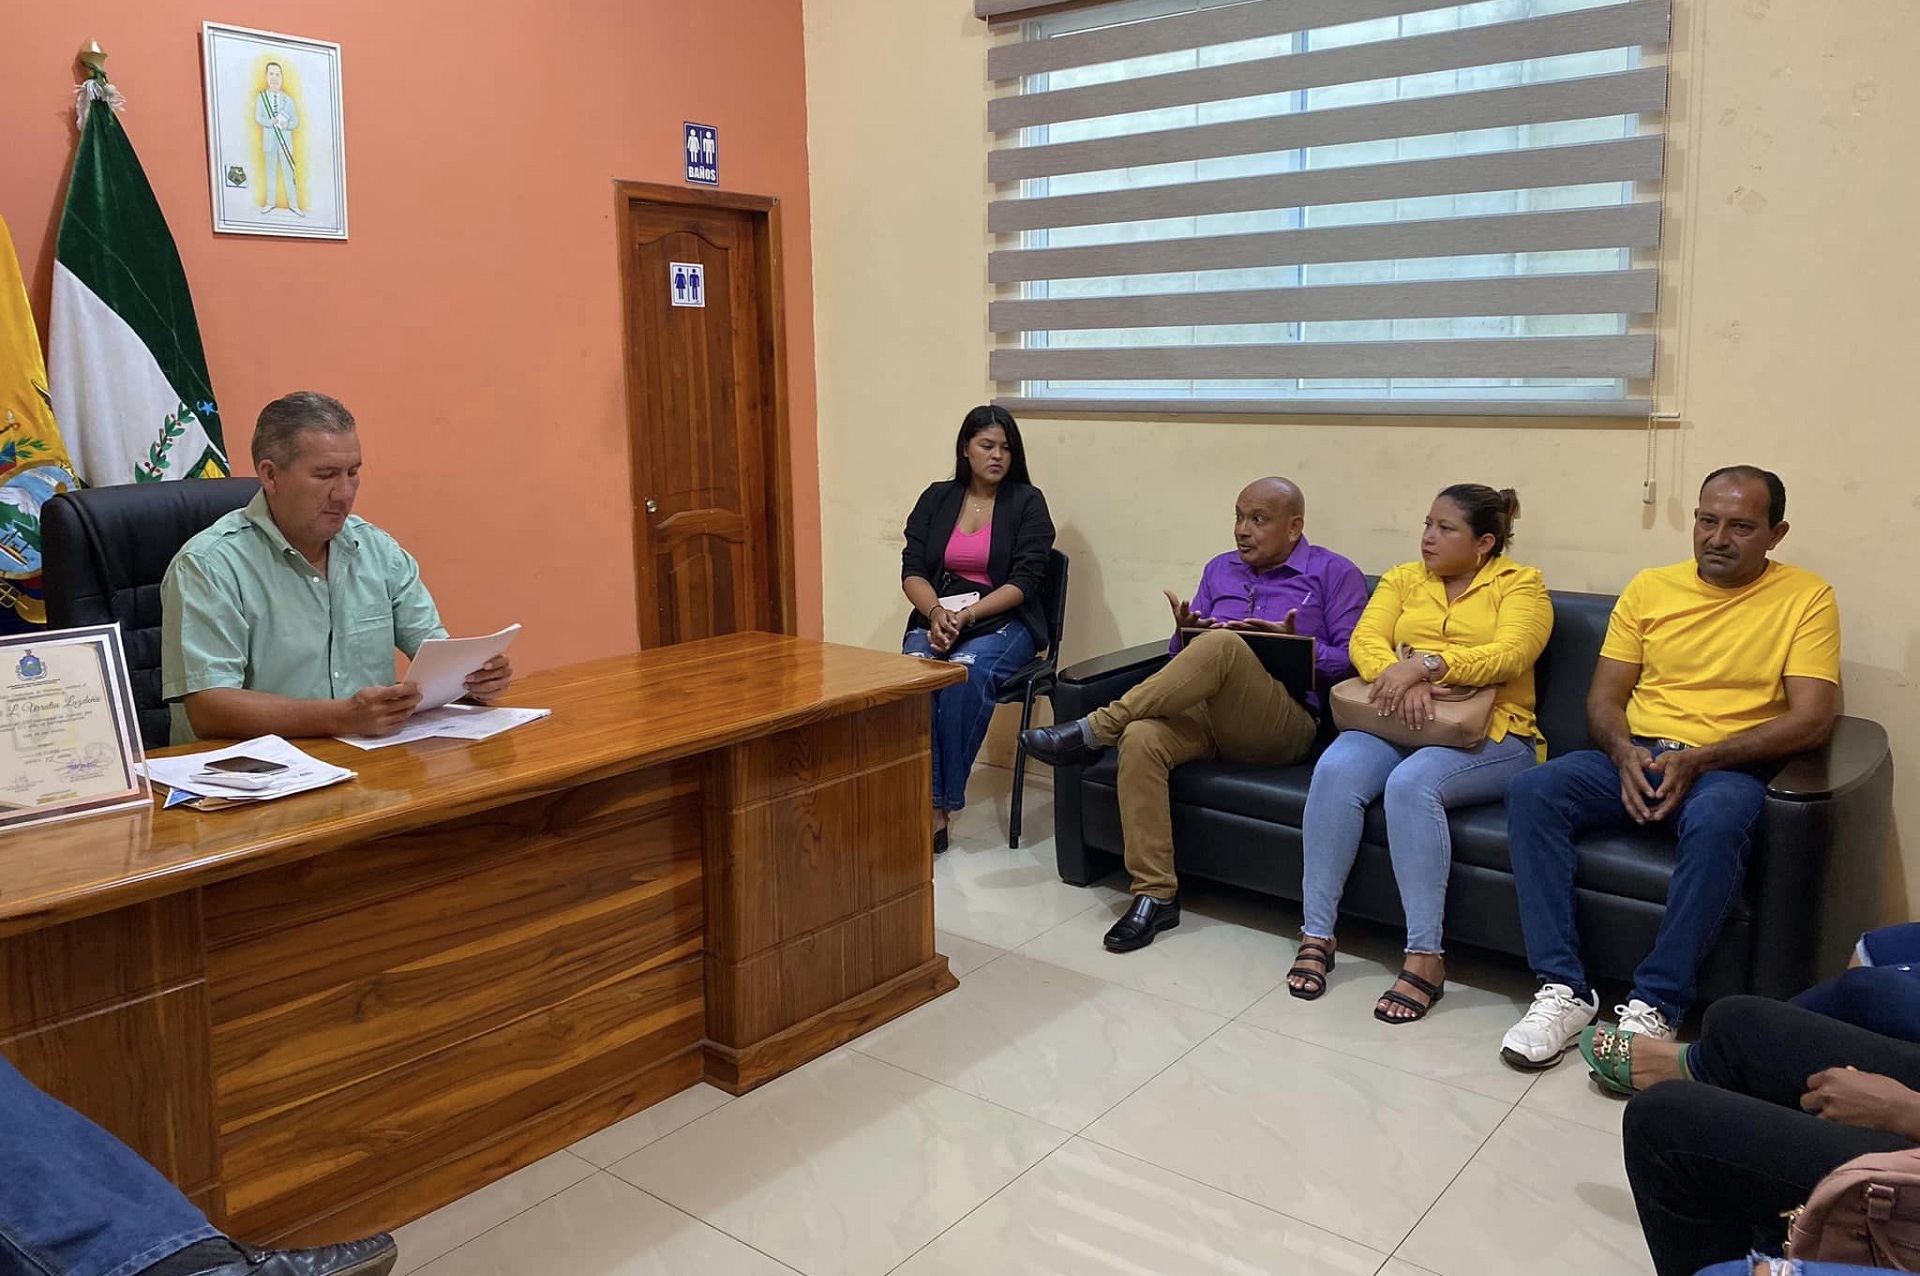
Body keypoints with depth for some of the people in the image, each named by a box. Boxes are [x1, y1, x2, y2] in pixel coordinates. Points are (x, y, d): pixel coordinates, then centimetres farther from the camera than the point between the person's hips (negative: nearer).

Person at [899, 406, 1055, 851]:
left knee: (965, 674, -34)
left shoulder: (1027, 503, 4)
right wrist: (936, 612, -15)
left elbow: (1025, 581, -5)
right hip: (937, 619, 3)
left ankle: (943, 804, -26)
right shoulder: (937, 498, 13)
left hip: (1003, 621, -2)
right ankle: (930, 808, -33)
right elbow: (912, 571, 7)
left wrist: (966, 615, -17)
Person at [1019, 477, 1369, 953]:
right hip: (1205, 712, 4)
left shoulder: (1334, 574, 10)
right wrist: (1185, 632, -2)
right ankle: (1155, 894, -24)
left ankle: (1095, 729, -26)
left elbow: (1352, 659, 2)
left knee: (1223, 644, -34)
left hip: (1283, 725, -4)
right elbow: (1185, 658, 21)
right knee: (1141, 739, -30)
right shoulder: (1220, 570, 24)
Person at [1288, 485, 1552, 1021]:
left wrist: (1425, 665, -27)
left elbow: (1509, 655, -13)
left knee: (1412, 783, -35)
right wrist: (1400, 678, -20)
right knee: (1336, 769, -28)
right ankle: (1316, 934, -21)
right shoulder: (1404, 579, 18)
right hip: (1396, 723, 4)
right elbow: (1364, 641, 2)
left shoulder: (1521, 584, 6)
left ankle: (1426, 957, -28)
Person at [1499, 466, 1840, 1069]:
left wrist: (1698, 760, -18)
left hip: (1728, 767, -3)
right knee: (1531, 791, -25)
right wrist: (1625, 753, -13)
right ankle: (1563, 989, -25)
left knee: (1716, 821, -39)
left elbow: (1812, 719, -8)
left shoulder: (1806, 598, 2)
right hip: (1633, 756, 3)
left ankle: (1654, 1006, -29)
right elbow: (1603, 696, 10)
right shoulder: (1650, 588, 12)